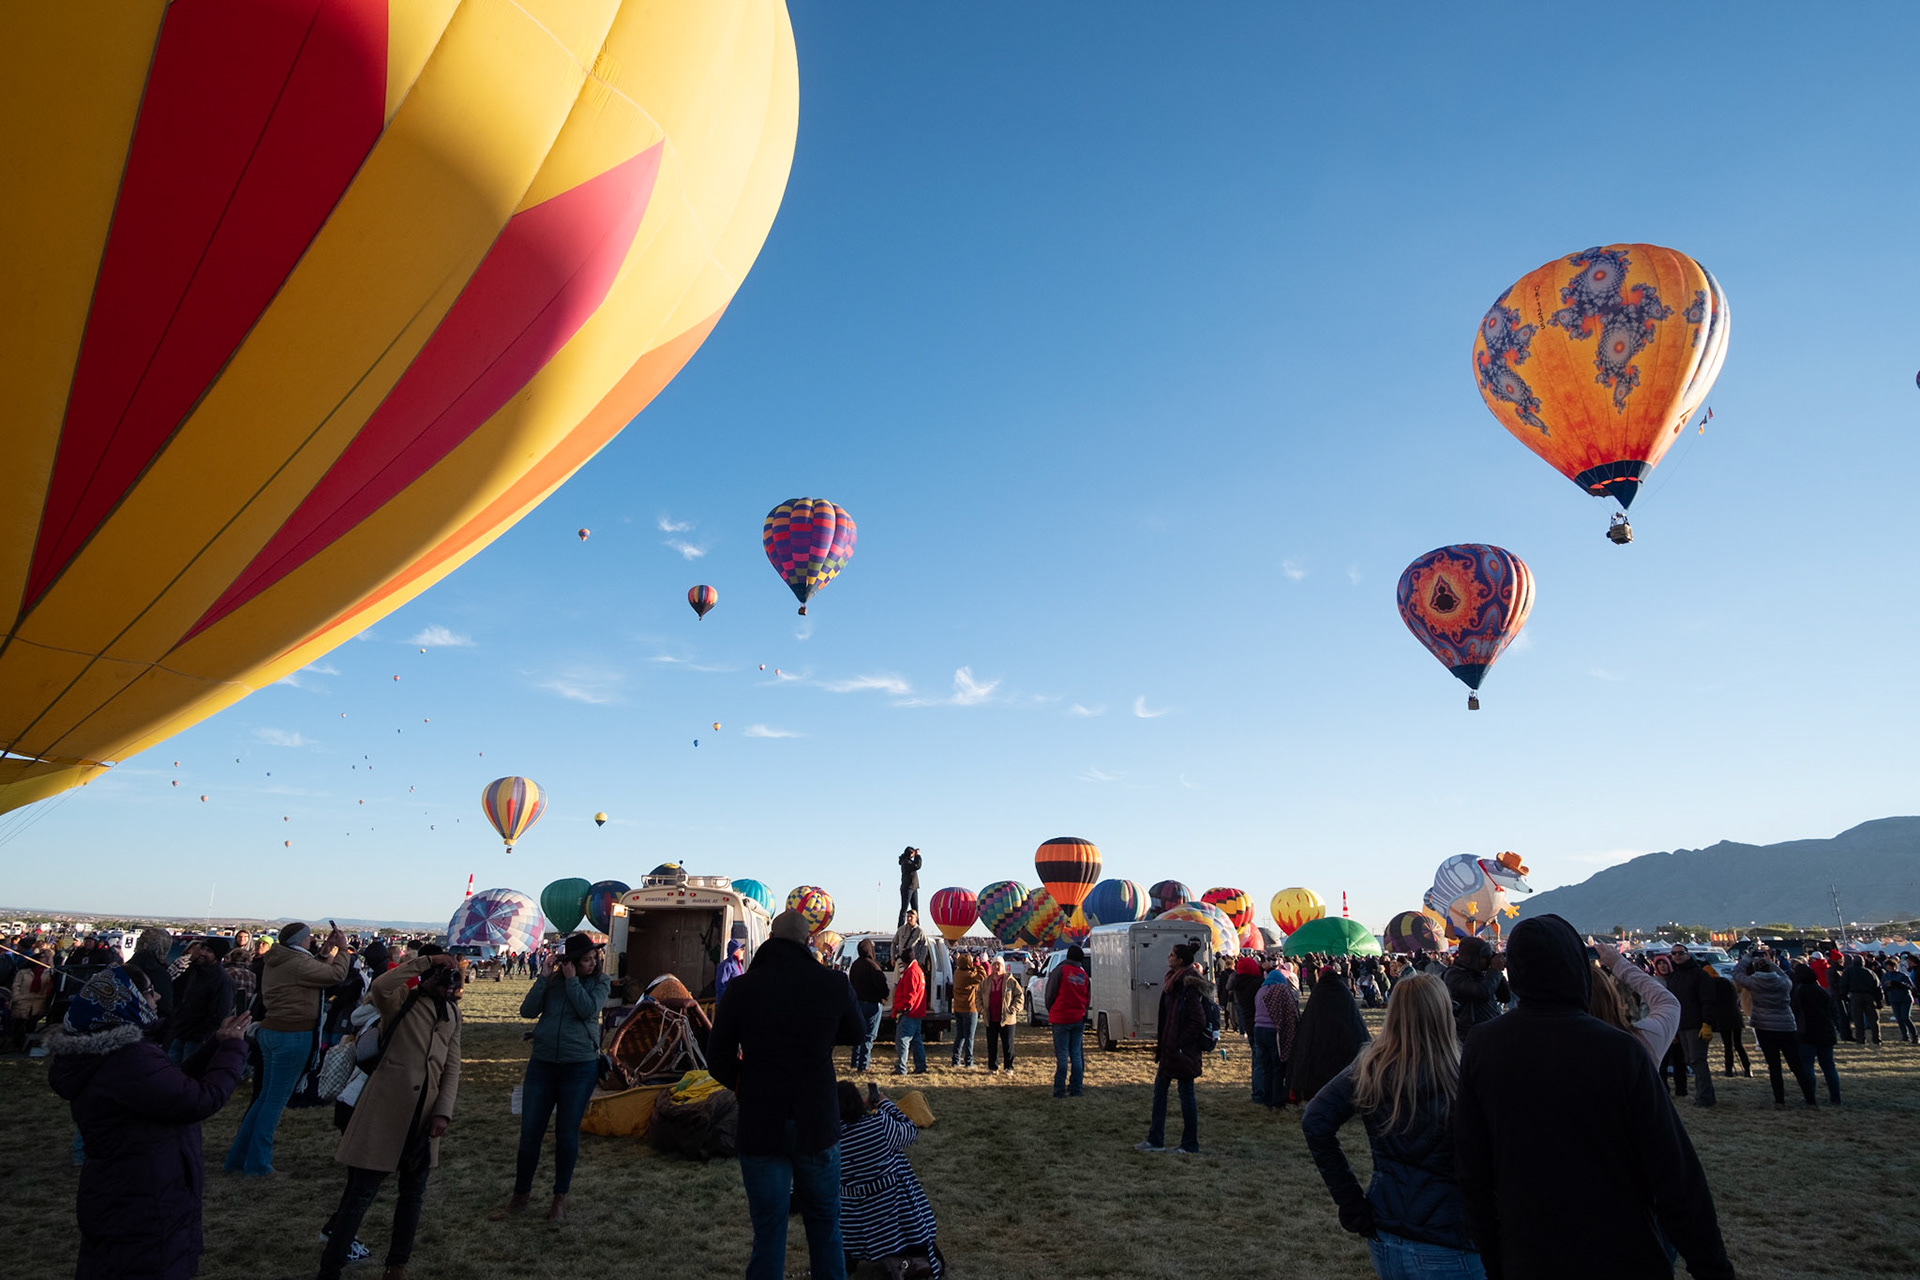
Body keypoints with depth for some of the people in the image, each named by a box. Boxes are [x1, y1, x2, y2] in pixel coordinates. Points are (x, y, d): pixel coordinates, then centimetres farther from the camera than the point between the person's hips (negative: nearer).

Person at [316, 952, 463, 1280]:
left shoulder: (452, 1012, 11)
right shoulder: (401, 999, -4)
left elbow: (452, 1066, 8)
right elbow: (378, 987, -30)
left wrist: (443, 1112, -3)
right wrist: (426, 960, -27)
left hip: (424, 1115, 6)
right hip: (385, 1108, -6)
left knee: (414, 1193, 14)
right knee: (360, 1194, -1)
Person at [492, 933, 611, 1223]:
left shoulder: (600, 981, -2)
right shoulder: (552, 980, 2)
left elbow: (588, 1009, -18)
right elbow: (527, 1011, -7)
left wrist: (571, 979, -15)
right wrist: (544, 976, -13)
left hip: (580, 1066, -2)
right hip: (542, 1064, 2)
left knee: (567, 1135, 5)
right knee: (529, 1133, 5)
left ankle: (560, 1199, 22)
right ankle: (521, 1195, 26)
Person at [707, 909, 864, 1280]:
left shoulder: (741, 988, -12)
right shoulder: (834, 983, -10)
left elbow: (718, 1062, -4)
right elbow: (853, 1034, 9)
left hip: (760, 1128, -1)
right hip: (819, 1125, 1)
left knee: (768, 1234, 11)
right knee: (825, 1227, 18)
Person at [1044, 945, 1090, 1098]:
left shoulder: (1060, 970, -8)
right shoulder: (1084, 975, 7)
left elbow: (1050, 993, -6)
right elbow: (1088, 999, 13)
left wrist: (1050, 1011, 9)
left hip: (1061, 1018, -4)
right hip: (1078, 1019, 4)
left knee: (1062, 1055, -3)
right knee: (1076, 1054, 9)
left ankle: (1059, 1090, -2)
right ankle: (1075, 1089, 11)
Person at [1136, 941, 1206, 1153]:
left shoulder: (1188, 985, -20)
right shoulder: (1173, 981, 10)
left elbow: (1198, 1020, -22)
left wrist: (1180, 1043, -17)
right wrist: (1162, 1042, 14)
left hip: (1182, 1050, -10)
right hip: (1170, 1048, 10)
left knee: (1186, 1095, 2)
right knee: (1159, 1089, 13)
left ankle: (1190, 1146, 15)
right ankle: (1155, 1140, 22)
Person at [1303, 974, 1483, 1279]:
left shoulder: (1369, 1068, -7)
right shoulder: (1461, 1078, -19)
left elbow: (1315, 1122, -7)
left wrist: (1349, 1200, -2)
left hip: (1384, 1241, 4)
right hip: (1446, 1251, -4)